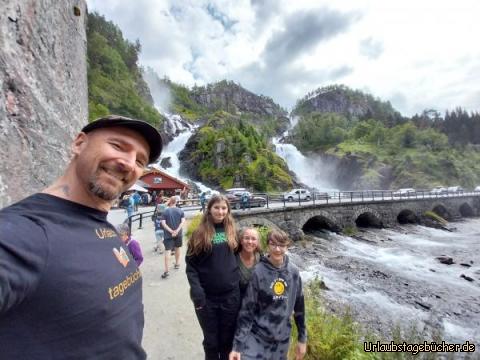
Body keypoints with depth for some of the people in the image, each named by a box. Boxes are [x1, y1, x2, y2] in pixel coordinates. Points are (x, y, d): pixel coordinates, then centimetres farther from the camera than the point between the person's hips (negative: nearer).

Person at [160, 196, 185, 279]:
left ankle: (166, 271, -8)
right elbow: (183, 221, -11)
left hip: (168, 234, -2)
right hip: (178, 234, 2)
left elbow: (163, 223, -12)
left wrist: (171, 231, -14)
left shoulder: (165, 212, -3)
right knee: (177, 248, 21)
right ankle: (177, 264, 38)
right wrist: (177, 231, -15)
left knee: (167, 251, -3)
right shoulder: (180, 211, -1)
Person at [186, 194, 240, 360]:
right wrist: (196, 290, -17)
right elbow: (191, 264, -7)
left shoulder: (231, 231, 2)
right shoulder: (199, 233, -7)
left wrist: (238, 278, 4)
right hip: (207, 296, -2)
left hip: (231, 294, 2)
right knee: (211, 340, 16)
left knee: (227, 338, 17)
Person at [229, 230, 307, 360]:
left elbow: (299, 306, 4)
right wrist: (238, 345, -12)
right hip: (256, 336, -3)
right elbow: (247, 309, -12)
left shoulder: (293, 272, -6)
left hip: (281, 339, 3)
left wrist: (302, 338, 8)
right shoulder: (259, 272, -16)